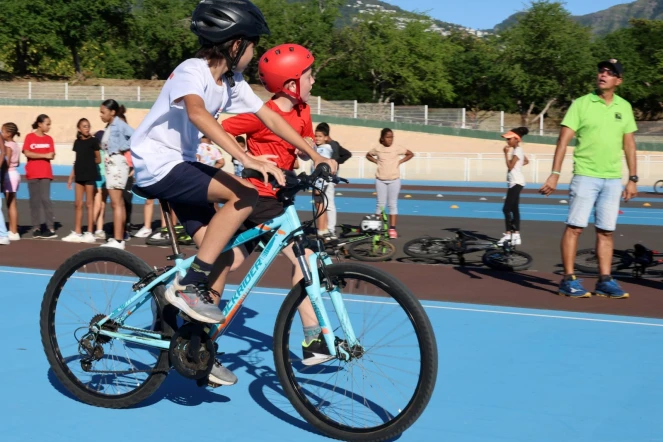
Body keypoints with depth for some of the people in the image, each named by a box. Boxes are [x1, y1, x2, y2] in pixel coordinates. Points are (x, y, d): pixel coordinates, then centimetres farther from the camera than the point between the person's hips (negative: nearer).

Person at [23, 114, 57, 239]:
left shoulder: (49, 139, 7)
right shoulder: (30, 137, 0)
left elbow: (52, 156, 2)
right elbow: (27, 153, -9)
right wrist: (44, 155, -13)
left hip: (45, 173, 0)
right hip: (32, 174, 0)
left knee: (45, 198, -9)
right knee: (35, 200, 4)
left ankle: (50, 228, -9)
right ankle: (36, 228, 9)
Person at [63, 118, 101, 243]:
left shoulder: (93, 141, -5)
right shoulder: (77, 142, 10)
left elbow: (98, 159, -1)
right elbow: (77, 161, 14)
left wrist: (88, 162, 5)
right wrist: (71, 176, 12)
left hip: (90, 175, -6)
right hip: (79, 175, 6)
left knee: (89, 204, -2)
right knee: (78, 204, 8)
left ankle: (90, 234, 1)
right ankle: (77, 233, 14)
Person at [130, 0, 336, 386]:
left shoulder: (232, 80, 3)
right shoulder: (192, 72, -22)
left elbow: (269, 116, 6)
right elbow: (197, 113, -41)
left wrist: (316, 156, 0)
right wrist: (247, 158, -53)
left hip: (182, 166, 9)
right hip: (158, 168, -9)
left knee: (221, 252, 0)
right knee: (246, 194, -25)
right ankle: (188, 285, -19)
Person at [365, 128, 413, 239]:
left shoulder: (397, 148, -3)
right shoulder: (377, 149, 0)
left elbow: (410, 154, 8)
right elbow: (368, 155, 17)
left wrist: (400, 161, -1)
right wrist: (376, 161, 2)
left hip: (394, 180, 0)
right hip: (380, 180, 0)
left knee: (393, 204, 2)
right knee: (381, 204, 3)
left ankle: (392, 229, 4)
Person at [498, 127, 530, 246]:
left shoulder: (517, 151, -15)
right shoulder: (518, 150, 15)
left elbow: (510, 166, -18)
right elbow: (526, 161, 31)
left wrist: (506, 153, -14)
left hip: (516, 182, -11)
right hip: (515, 182, 11)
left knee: (507, 209, -13)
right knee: (514, 209, 10)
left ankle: (508, 234, -13)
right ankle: (516, 234, 12)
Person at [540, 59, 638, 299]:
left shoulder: (624, 107, 11)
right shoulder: (581, 104, -1)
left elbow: (629, 144, 14)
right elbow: (564, 140, -5)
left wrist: (633, 179, 10)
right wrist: (555, 174, -12)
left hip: (613, 179, 4)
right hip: (585, 176, -3)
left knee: (606, 231, 5)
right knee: (575, 226, -5)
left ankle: (605, 280, 11)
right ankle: (568, 279, 1)